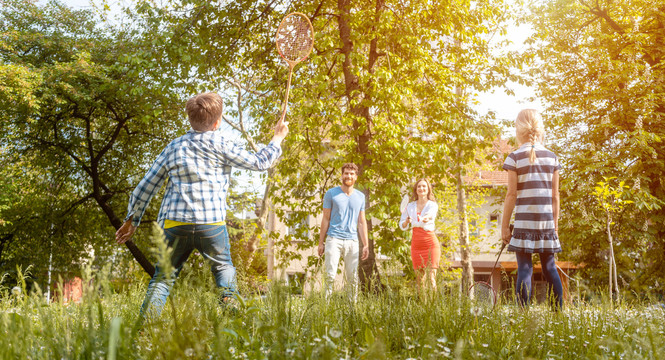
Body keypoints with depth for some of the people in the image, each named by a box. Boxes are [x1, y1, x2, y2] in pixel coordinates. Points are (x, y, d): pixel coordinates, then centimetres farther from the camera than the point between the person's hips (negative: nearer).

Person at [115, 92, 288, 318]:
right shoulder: (219, 145, 2)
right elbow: (259, 163, 10)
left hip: (174, 223, 3)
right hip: (211, 223, -2)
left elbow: (145, 187, 17)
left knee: (163, 277, 11)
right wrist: (277, 139, 27)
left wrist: (132, 220, 27)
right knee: (224, 267, 20)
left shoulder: (173, 147, 15)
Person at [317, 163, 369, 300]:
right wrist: (321, 242, 0)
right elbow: (326, 219, 4)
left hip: (352, 241, 3)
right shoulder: (331, 194, 3)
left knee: (353, 277, 6)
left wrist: (365, 245, 9)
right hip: (334, 239, -3)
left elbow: (362, 222, 14)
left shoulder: (360, 196, 13)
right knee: (330, 275, -7)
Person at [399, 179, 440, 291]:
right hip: (416, 243, 3)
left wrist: (426, 219, -45)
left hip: (430, 243, -3)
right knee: (419, 279, 6)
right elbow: (402, 226, 12)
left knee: (431, 278, -11)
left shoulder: (432, 205, 2)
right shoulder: (410, 206, 12)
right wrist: (407, 222, -11)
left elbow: (431, 215, -22)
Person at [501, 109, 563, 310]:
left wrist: (504, 225, 0)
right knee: (550, 267, 12)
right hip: (547, 221, 4)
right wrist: (555, 224, 16)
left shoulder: (515, 157, -4)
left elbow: (512, 194, -5)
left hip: (524, 221, -3)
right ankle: (558, 311, 14)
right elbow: (555, 195, 9)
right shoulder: (551, 157, 7)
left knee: (524, 268, -1)